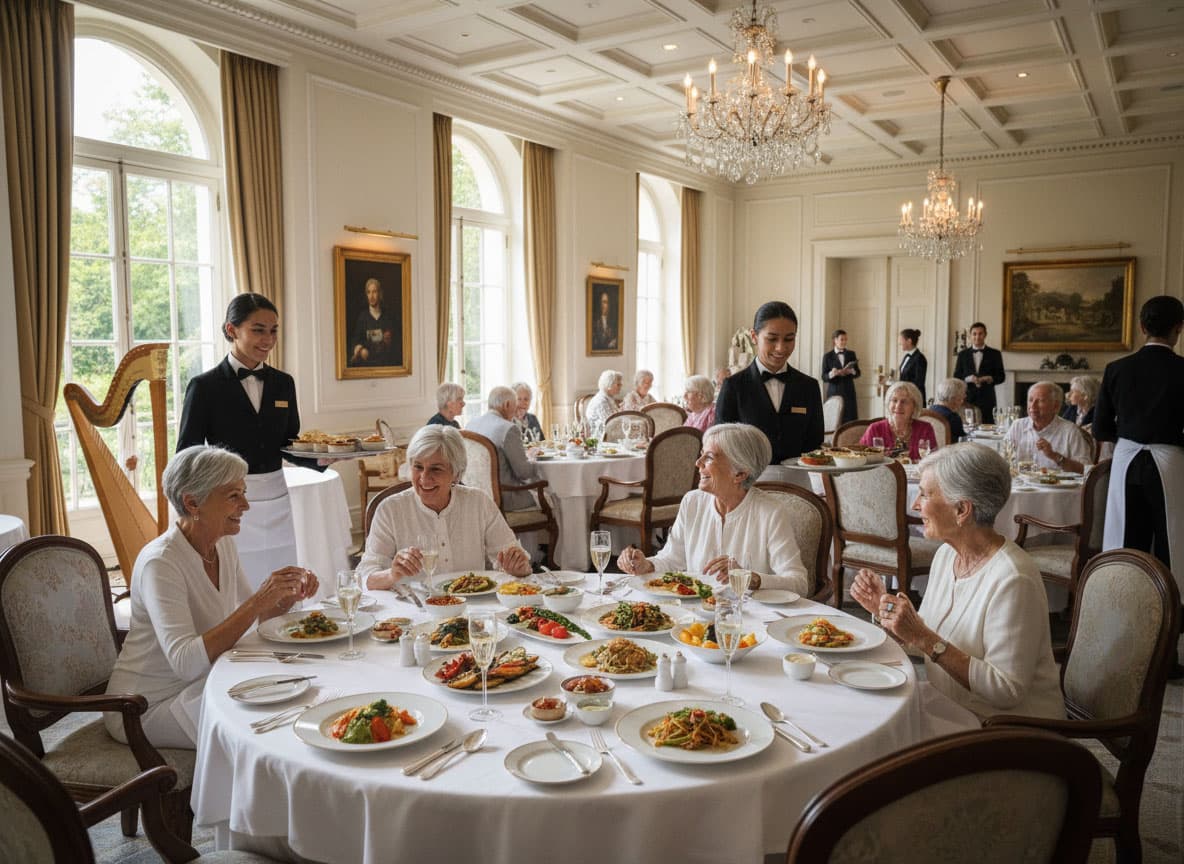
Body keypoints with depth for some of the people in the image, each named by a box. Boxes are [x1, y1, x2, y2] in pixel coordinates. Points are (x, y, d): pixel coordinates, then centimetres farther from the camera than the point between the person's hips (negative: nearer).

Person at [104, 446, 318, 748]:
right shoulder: (159, 562, -25)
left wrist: (289, 596, -9)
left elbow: (249, 617, 11)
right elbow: (185, 662, -34)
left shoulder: (224, 545, 0)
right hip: (147, 708, -7)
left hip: (199, 686, 7)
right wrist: (258, 601, -36)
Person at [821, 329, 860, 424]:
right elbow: (824, 377, -2)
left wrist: (852, 371, -12)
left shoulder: (851, 354, 10)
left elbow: (858, 373, 11)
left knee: (850, 419, -4)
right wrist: (832, 374, -23)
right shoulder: (827, 356, 1)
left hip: (849, 392, 2)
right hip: (834, 392, -2)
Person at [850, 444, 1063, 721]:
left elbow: (1007, 691, -24)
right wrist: (882, 608, -4)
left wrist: (924, 638, -26)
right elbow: (918, 640, 12)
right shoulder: (946, 554, 4)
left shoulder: (1011, 580, -23)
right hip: (952, 711, 7)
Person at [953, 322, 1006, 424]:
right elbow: (956, 377, 8)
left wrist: (990, 379, -12)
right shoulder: (963, 354, 11)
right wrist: (968, 379, -11)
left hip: (987, 399, 0)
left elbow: (1001, 376, 8)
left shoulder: (994, 354, 9)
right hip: (967, 398, 1)